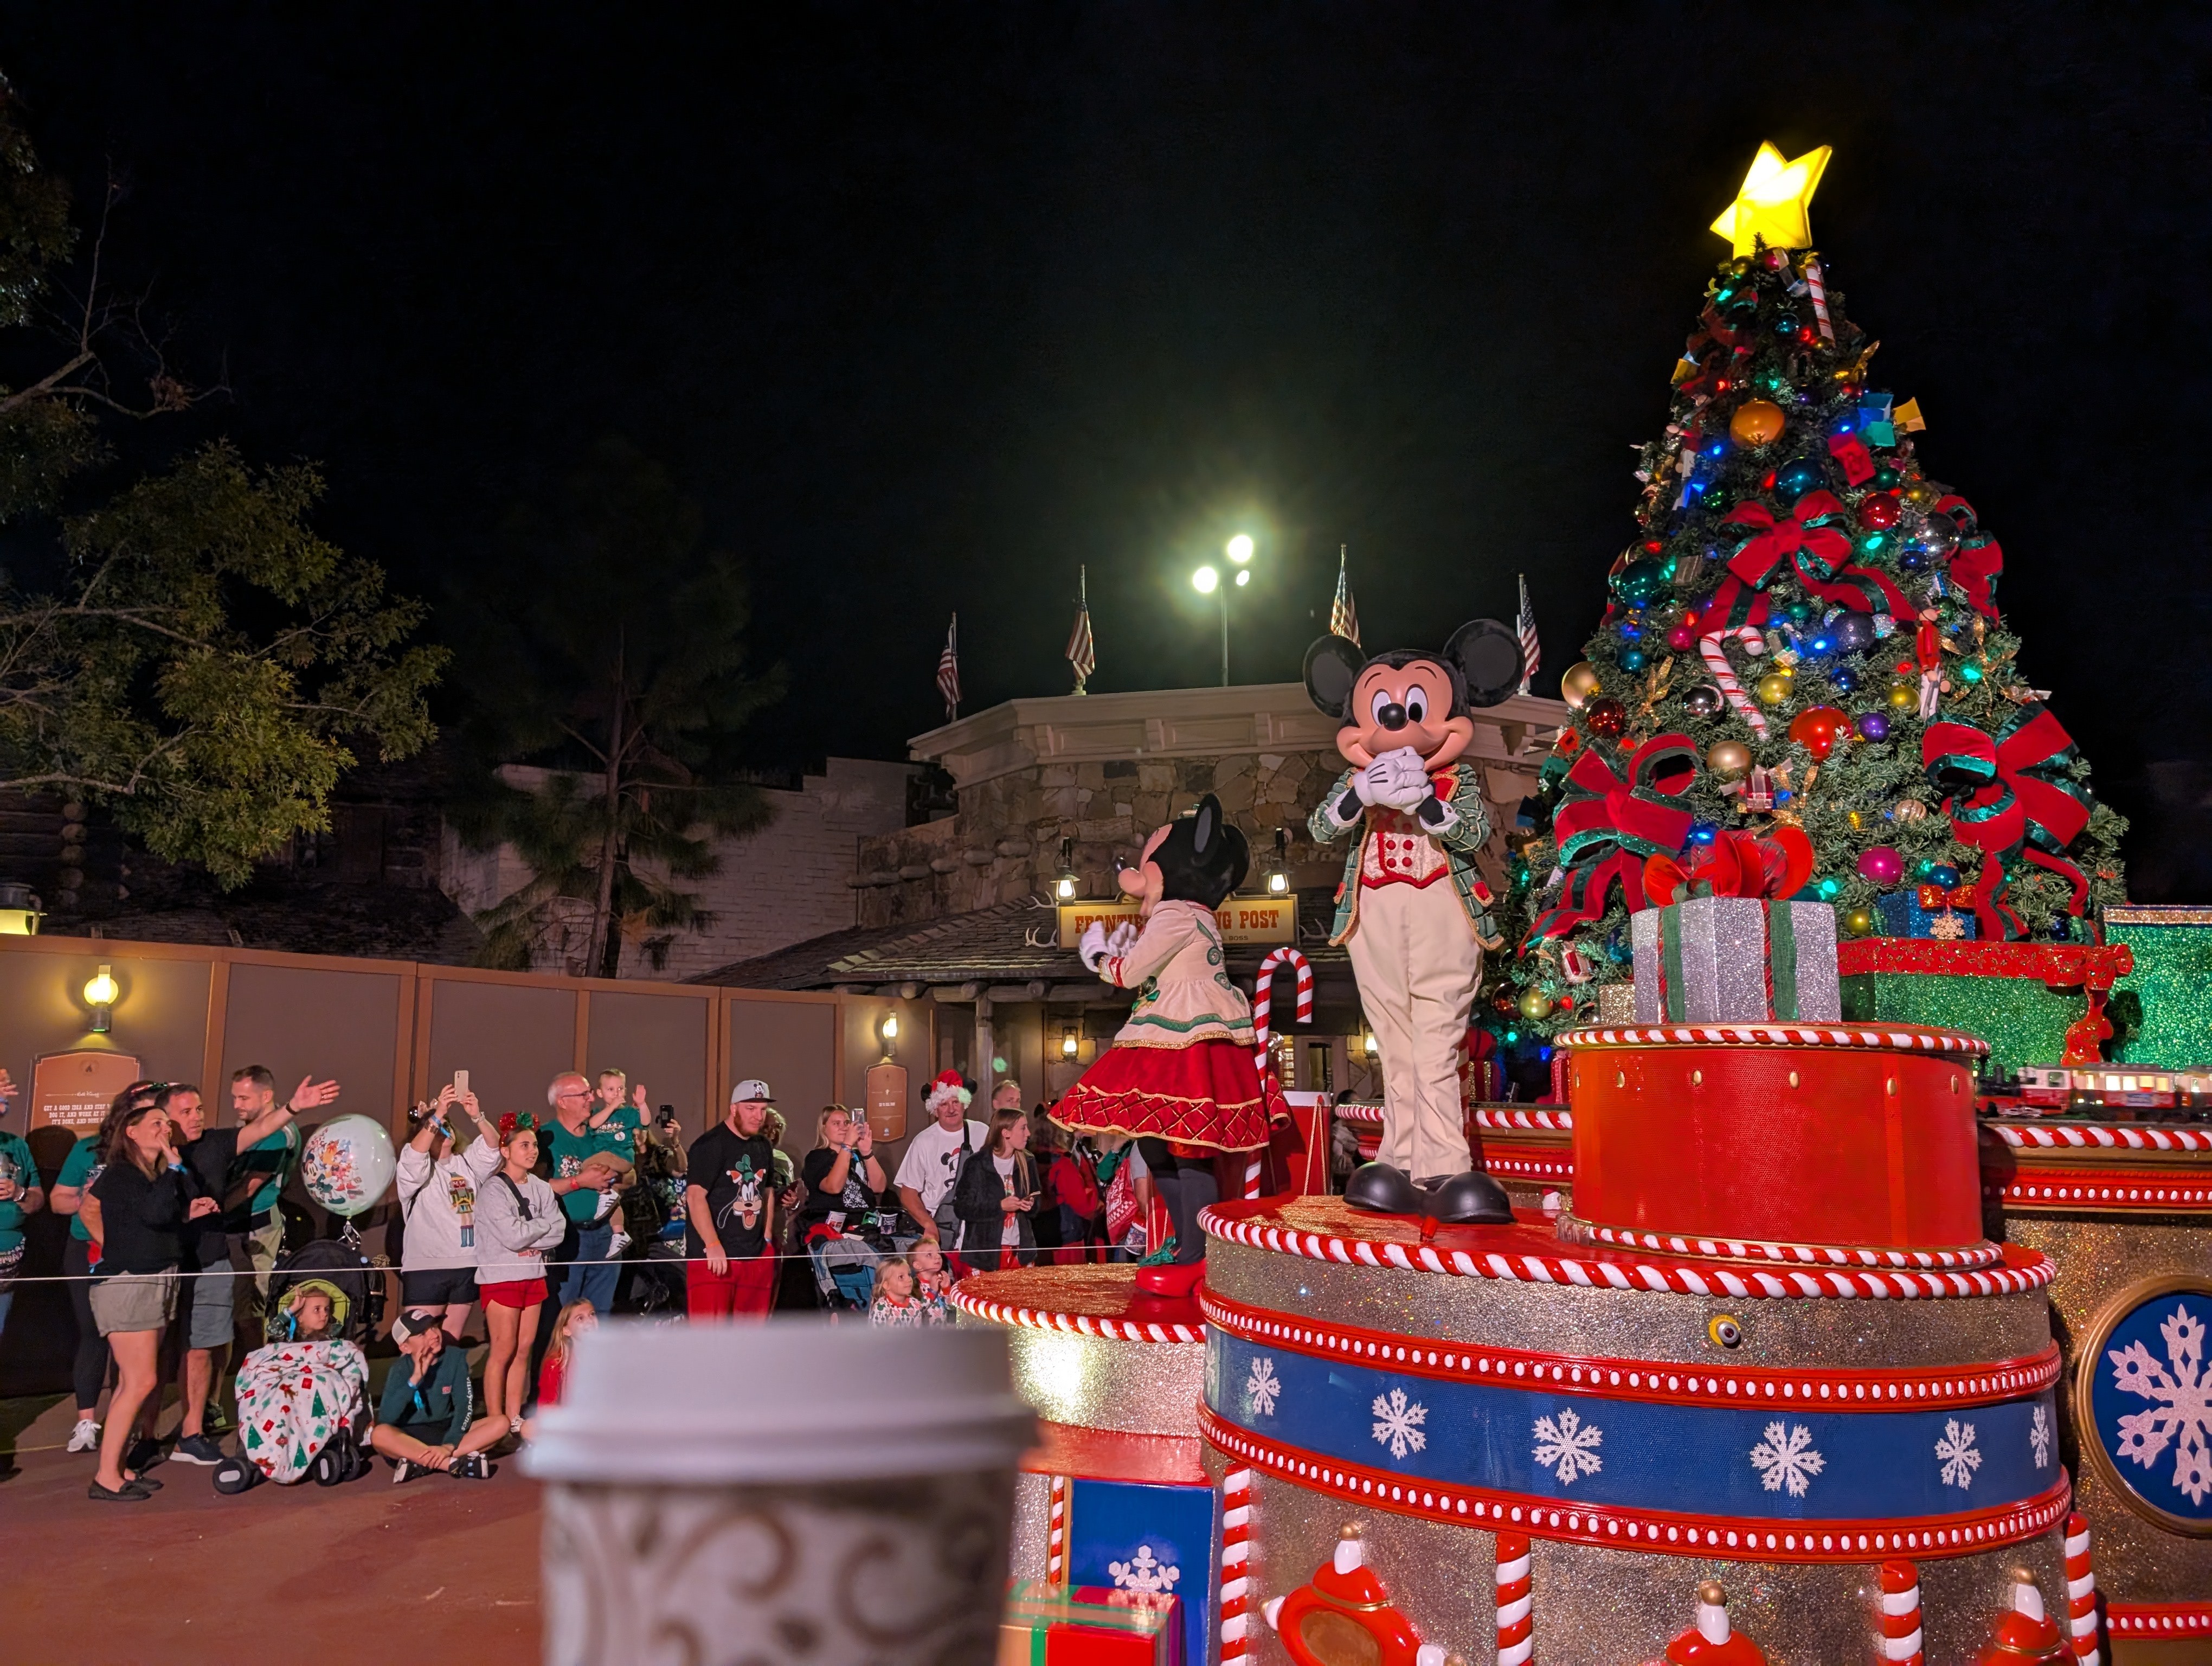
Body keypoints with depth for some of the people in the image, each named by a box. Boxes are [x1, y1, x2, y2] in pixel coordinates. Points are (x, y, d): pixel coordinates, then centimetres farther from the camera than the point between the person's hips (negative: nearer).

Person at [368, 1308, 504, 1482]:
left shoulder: (456, 1358, -6)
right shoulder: (400, 1369, -10)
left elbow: (464, 1404, -13)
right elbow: (385, 1418, -24)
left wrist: (449, 1445, -28)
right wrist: (414, 1380, -34)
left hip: (447, 1432, 2)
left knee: (500, 1424, -22)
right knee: (379, 1435, -35)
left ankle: (421, 1464, -28)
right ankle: (458, 1465, -34)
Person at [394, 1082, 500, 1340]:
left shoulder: (467, 1164, 14)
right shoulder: (418, 1168, 1)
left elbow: (492, 1146, -3)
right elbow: (415, 1153, -21)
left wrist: (477, 1116, -22)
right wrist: (438, 1114, -32)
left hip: (467, 1266, 4)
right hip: (426, 1267, -4)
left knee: (451, 1340, 10)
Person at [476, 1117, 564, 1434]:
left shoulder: (540, 1188, 8)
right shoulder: (493, 1190, -10)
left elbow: (559, 1231, 1)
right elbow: (512, 1236, -18)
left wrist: (531, 1242, -14)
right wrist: (544, 1225, -5)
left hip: (533, 1275, 6)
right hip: (500, 1277, -6)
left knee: (524, 1349, 7)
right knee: (503, 1351, -3)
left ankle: (515, 1418, 15)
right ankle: (495, 1422, 4)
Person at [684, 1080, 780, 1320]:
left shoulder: (764, 1147, 14)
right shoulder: (710, 1145, -10)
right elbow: (695, 1196, -17)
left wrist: (767, 1237, 12)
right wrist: (713, 1245, -25)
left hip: (756, 1256, 7)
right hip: (713, 1256, -7)